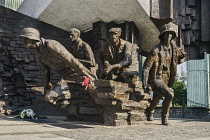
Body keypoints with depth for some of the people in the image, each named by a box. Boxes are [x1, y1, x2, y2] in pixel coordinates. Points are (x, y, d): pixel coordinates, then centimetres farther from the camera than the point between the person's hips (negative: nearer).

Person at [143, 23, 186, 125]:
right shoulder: (156, 50, -19)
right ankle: (164, 118, -10)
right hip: (156, 79, -7)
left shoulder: (173, 48, 0)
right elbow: (146, 68, -19)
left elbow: (177, 61, 22)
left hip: (166, 80, 7)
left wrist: (181, 56, 1)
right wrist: (145, 84, -23)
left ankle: (149, 113, 53)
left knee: (156, 99, 26)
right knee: (169, 95, -27)